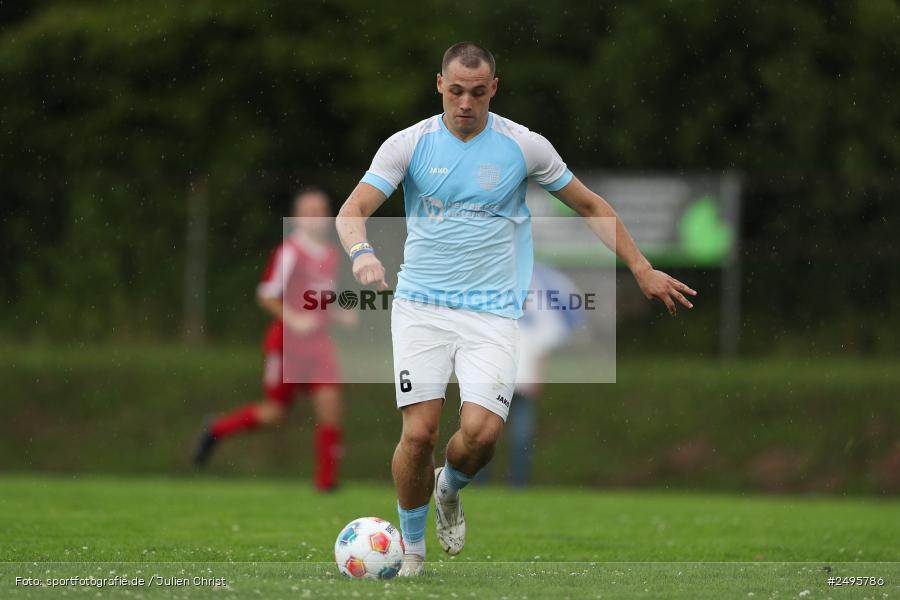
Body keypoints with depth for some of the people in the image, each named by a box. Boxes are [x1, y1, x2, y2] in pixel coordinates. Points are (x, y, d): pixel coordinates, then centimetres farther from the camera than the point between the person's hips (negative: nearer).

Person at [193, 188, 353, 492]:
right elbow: (266, 295, -11)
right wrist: (294, 320, -21)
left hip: (318, 340, 6)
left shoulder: (331, 255, 11)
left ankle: (327, 478, -5)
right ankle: (217, 430, 28)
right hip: (286, 341, -6)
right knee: (275, 412, 2)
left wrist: (340, 314, 6)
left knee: (329, 400, -11)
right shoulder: (289, 252, -12)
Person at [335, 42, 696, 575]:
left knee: (481, 431, -18)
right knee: (419, 431, -12)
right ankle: (412, 548, 10)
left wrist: (642, 269, 10)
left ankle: (450, 490, 18)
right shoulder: (409, 145, -1)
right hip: (421, 306, 0)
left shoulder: (524, 146, 1)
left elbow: (589, 204, 13)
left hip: (493, 312, 0)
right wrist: (362, 252, -31)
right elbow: (353, 210, -9)